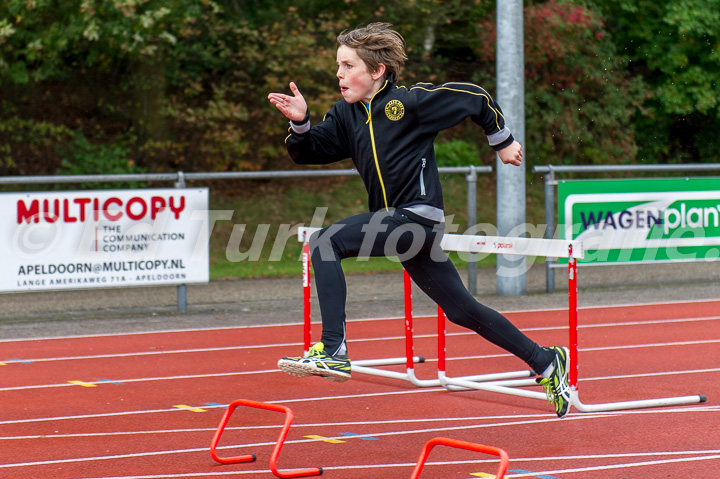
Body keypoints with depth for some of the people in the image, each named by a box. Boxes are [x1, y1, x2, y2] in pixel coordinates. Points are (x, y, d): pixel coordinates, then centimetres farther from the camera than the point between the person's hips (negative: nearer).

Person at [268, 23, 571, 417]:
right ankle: (546, 362, 26)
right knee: (462, 311, 14)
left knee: (325, 242, -21)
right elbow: (307, 152, 8)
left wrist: (502, 143, 10)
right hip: (394, 222, 8)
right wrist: (299, 122, -12)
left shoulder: (410, 101, -11)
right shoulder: (347, 115, 10)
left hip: (418, 216, -8)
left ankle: (333, 351, -26)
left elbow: (476, 98, -2)